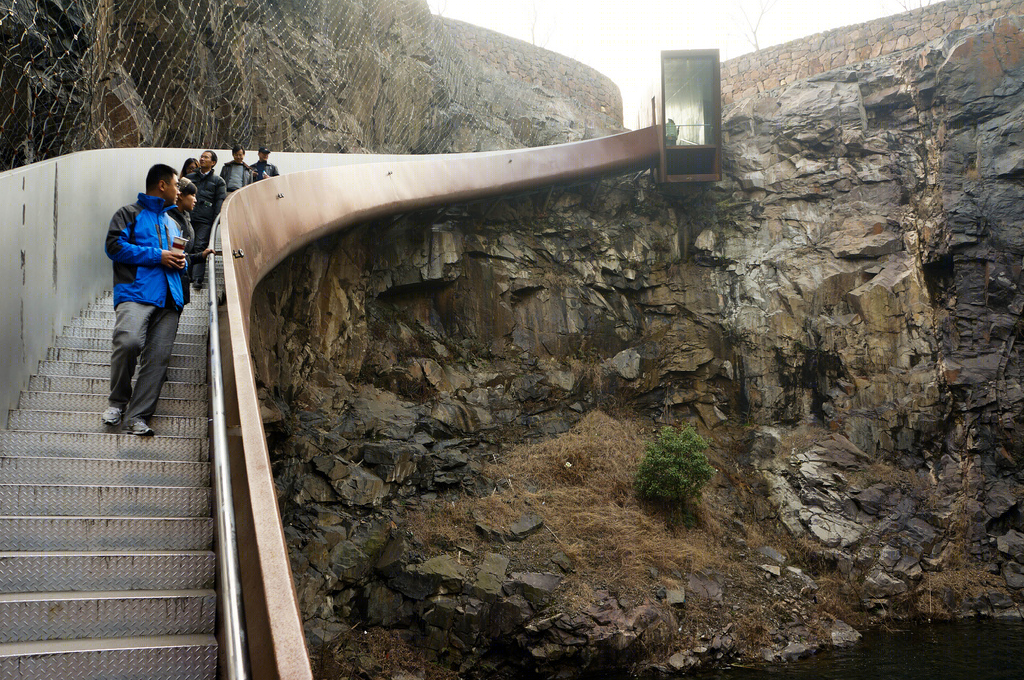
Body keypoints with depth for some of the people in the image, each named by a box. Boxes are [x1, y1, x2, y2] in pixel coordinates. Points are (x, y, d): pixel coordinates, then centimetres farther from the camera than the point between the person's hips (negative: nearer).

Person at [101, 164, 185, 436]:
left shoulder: (172, 223, 32)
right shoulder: (130, 214, 10)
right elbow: (114, 246, -4)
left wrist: (180, 262, 13)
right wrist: (157, 256, -7)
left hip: (168, 298, 6)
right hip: (136, 291, -6)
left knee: (158, 357, -9)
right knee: (128, 342, -27)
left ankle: (137, 417, -9)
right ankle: (117, 400, -4)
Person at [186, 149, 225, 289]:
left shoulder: (218, 181, 12)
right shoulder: (190, 177, 23)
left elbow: (220, 202, 5)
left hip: (205, 221, -3)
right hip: (188, 218, 3)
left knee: (200, 247, -12)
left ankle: (197, 279, -14)